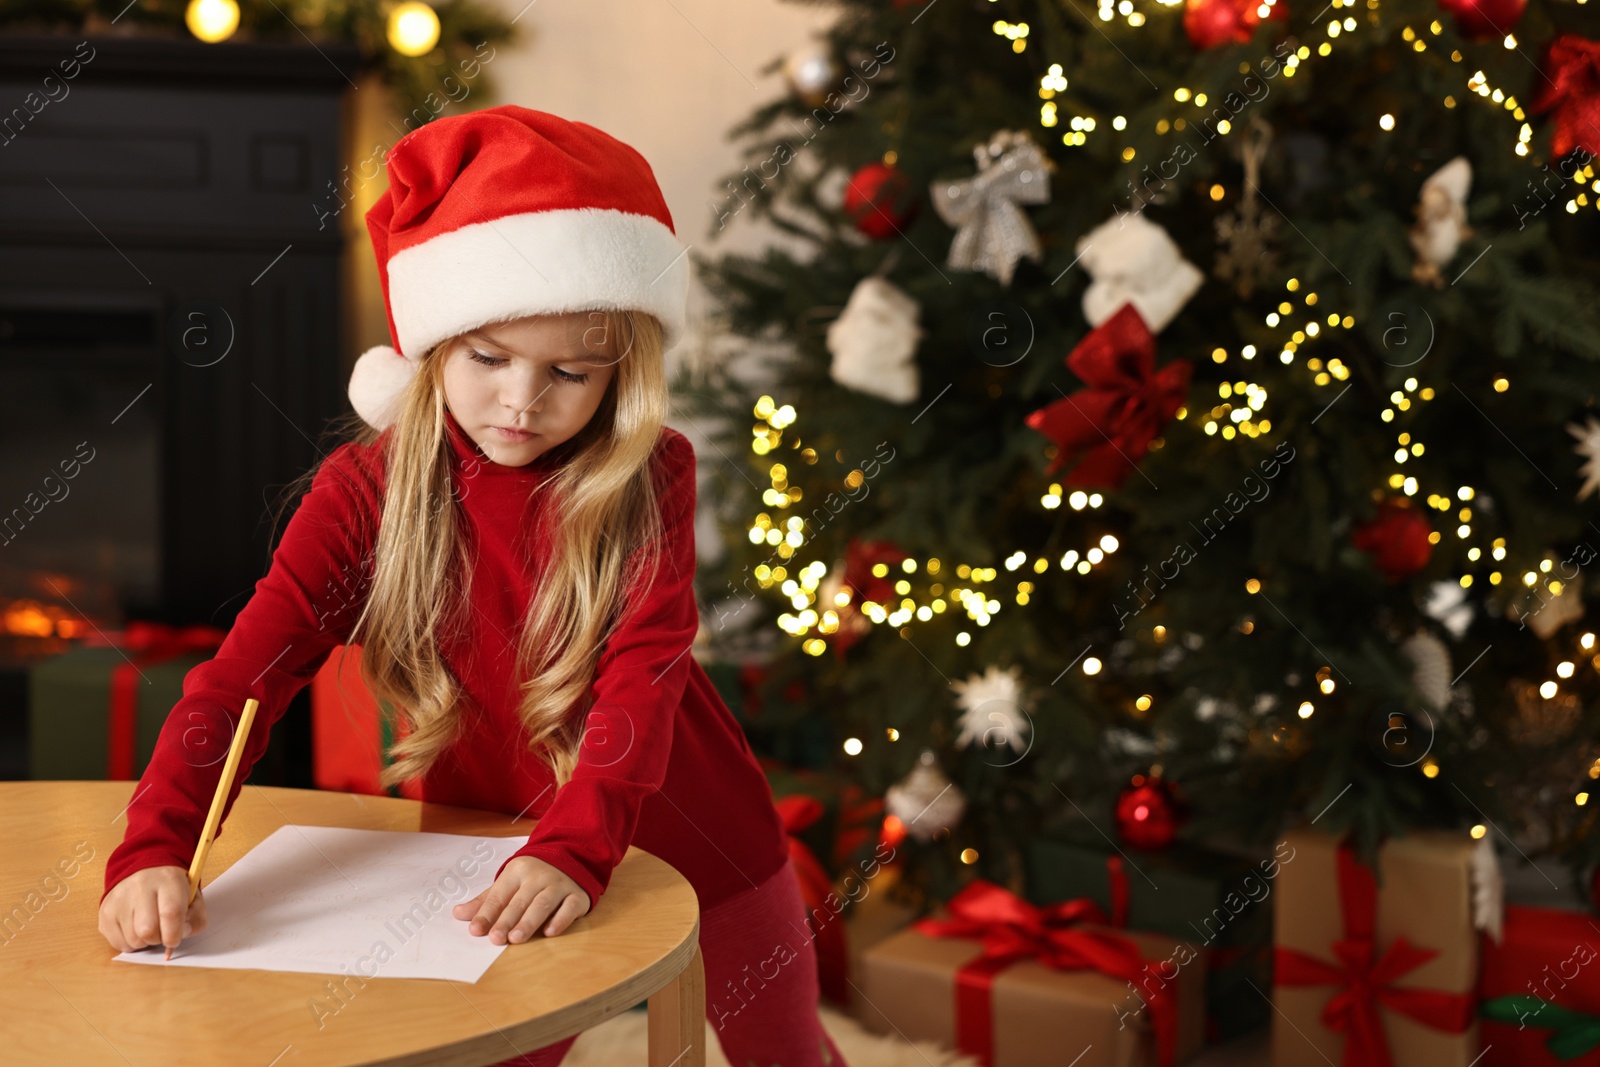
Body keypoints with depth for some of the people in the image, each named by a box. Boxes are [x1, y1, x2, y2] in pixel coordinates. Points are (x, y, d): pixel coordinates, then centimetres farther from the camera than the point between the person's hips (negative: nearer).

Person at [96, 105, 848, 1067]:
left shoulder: (648, 479, -16)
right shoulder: (367, 490, -14)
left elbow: (644, 679, -27)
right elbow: (241, 678, -24)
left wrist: (574, 851, -44)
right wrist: (155, 850, -40)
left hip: (695, 841, 0)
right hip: (493, 872, 0)